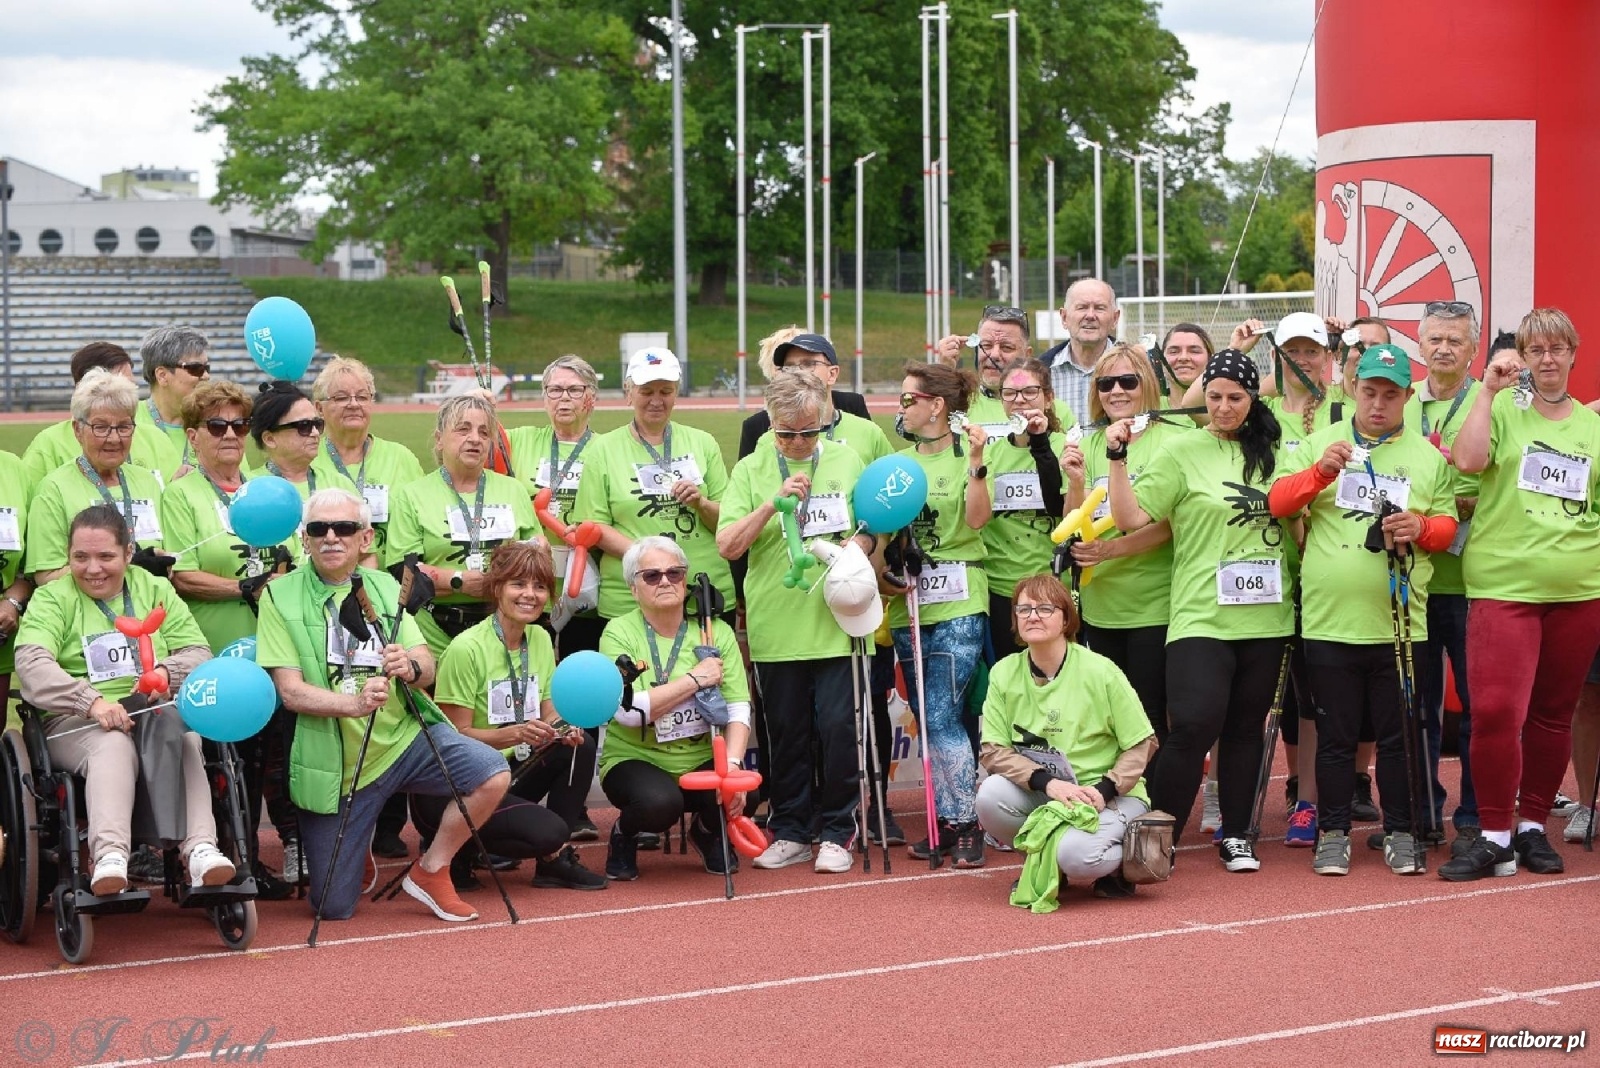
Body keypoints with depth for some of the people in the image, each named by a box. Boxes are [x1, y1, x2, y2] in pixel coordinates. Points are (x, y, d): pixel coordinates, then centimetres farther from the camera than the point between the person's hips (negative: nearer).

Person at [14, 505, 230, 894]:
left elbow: (199, 653, 12)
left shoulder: (156, 590, 20)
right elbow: (32, 664, -9)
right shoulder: (52, 599, 10)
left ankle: (200, 850, -46)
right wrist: (93, 702, -25)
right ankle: (110, 858, -54)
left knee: (185, 742, -33)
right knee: (113, 745, -37)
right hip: (76, 723, -2)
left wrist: (167, 673, -14)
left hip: (158, 713, 2)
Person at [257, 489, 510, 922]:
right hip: (336, 764, -3)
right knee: (333, 908, -2)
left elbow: (427, 666, 3)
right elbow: (291, 691, -14)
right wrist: (355, 702, -32)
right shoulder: (280, 597, -5)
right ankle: (357, 859, 35)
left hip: (403, 735, 3)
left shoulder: (385, 588, 9)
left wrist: (410, 667, -23)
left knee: (493, 775, -22)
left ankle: (431, 870, 1)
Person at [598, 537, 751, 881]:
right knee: (660, 802, -36)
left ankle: (707, 831, 10)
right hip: (636, 759, -3)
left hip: (703, 761, 3)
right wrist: (695, 679, -17)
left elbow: (738, 708, -6)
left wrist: (732, 765, -24)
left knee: (737, 794, -29)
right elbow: (626, 710, -20)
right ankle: (623, 834, 3)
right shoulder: (619, 632, -6)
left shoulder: (716, 632, 3)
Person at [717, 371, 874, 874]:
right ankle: (790, 831, 19)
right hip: (775, 626, 0)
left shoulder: (846, 462, 8)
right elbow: (727, 545, -5)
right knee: (787, 734, 7)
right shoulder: (751, 470, 4)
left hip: (835, 621, 0)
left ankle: (836, 833, 9)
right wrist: (774, 501, -17)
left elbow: (870, 530, 13)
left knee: (837, 728, -4)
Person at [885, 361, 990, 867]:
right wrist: (883, 573, 0)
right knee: (929, 720, 8)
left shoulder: (965, 454, -5)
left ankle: (968, 825, -2)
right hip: (907, 605, 6)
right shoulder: (900, 460, 12)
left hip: (958, 603, -6)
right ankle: (946, 823, 15)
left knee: (942, 717, -11)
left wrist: (976, 465, -29)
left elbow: (977, 519, -17)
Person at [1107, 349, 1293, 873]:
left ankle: (1236, 837, 21)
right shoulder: (1182, 451, -2)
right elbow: (1131, 518, -8)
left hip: (1265, 616, 4)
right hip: (1202, 617, -4)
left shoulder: (1271, 452, 9)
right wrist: (1117, 457, -17)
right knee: (1194, 726, -16)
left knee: (1246, 727, 11)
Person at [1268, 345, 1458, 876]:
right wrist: (1320, 472, -18)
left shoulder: (1428, 456, 10)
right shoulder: (1320, 443, 8)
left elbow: (1448, 526, 10)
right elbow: (1278, 502, -1)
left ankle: (1401, 832, 15)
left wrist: (1423, 527, -13)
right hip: (1330, 620, 0)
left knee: (1399, 735, 5)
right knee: (1335, 735, 5)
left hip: (1401, 621, 1)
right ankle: (1333, 833, 14)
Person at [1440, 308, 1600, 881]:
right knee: (1495, 710, -13)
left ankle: (1532, 825, 22)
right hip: (1503, 584, -3)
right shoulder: (1502, 409, 2)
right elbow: (1468, 461, -17)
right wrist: (1489, 389, -16)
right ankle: (1494, 835, -3)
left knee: (1554, 713, 10)